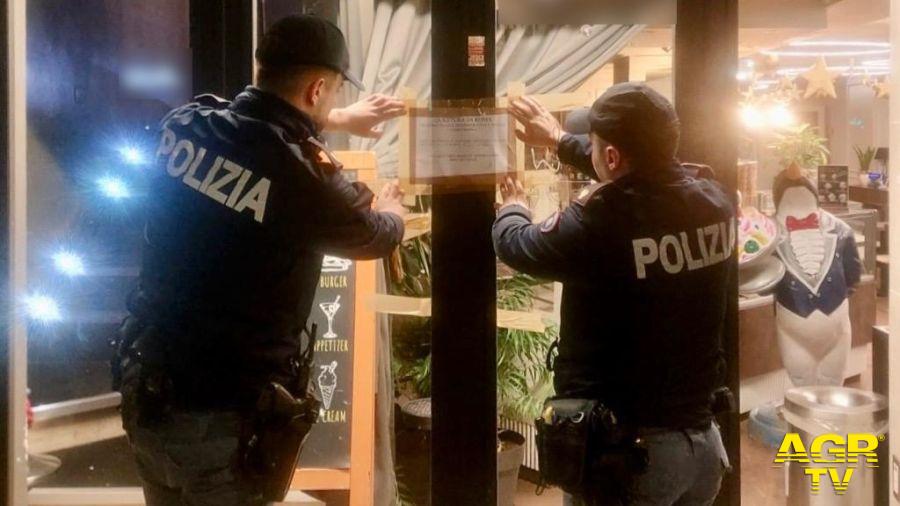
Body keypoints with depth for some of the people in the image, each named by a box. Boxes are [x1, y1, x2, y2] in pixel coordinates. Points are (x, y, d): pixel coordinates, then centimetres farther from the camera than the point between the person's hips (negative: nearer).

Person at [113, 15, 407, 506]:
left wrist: (343, 119, 33)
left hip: (147, 389, 6)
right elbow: (377, 236, 1)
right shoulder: (306, 178, -21)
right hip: (222, 414, -6)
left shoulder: (185, 123, -3)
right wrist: (392, 207, 25)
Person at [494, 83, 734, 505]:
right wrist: (560, 140, 28)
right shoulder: (714, 203, -6)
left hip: (624, 449, -5)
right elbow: (643, 174, 14)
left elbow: (516, 245, -4)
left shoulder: (598, 224, -24)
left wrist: (512, 206, 19)